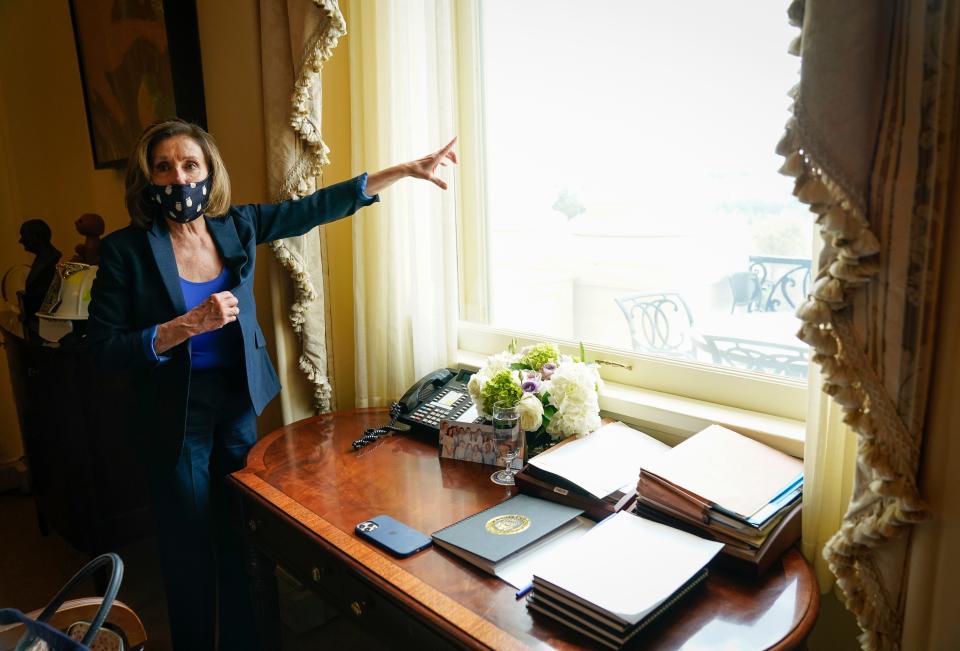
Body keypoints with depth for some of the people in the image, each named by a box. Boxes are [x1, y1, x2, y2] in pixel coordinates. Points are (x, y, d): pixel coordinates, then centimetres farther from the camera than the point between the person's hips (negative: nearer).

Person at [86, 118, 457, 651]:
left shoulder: (236, 226, -3)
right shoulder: (126, 250, -12)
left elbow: (316, 207, -1)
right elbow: (104, 352, -14)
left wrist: (406, 169, -1)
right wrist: (186, 326, -26)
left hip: (241, 401, 3)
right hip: (175, 414, -3)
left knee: (243, 536, 14)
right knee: (190, 547, 12)